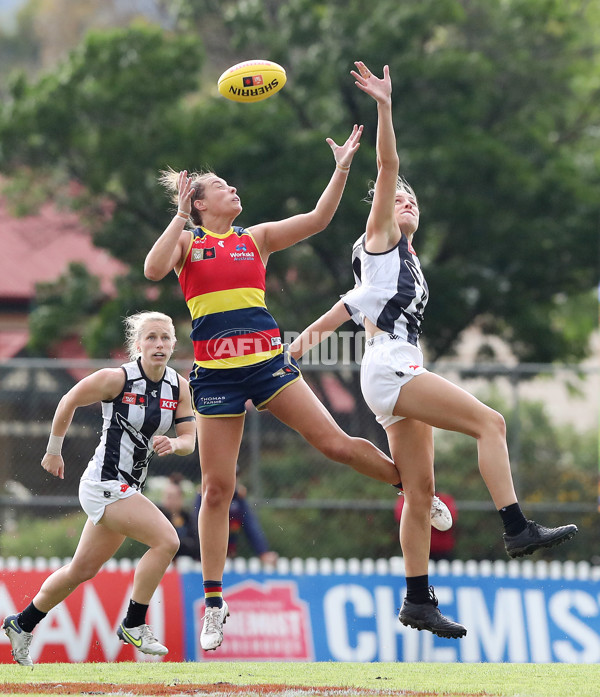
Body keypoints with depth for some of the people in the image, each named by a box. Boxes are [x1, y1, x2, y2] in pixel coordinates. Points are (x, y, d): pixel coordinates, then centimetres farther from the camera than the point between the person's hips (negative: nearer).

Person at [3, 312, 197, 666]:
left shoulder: (180, 387, 1)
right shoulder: (116, 378, -15)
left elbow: (189, 440, 3)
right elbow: (68, 402, -2)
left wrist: (174, 443, -20)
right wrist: (54, 450, 6)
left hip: (128, 489, 7)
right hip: (104, 483, -7)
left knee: (83, 570, 17)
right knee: (166, 540, -21)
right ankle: (134, 625, -10)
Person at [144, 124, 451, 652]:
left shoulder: (257, 238, 13)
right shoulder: (186, 243, 7)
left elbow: (317, 219, 3)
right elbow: (154, 270, -14)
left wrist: (342, 170, -7)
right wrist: (181, 216, -11)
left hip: (267, 361, 1)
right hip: (215, 372, -1)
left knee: (335, 442, -9)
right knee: (217, 488, -1)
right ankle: (214, 602, 7)